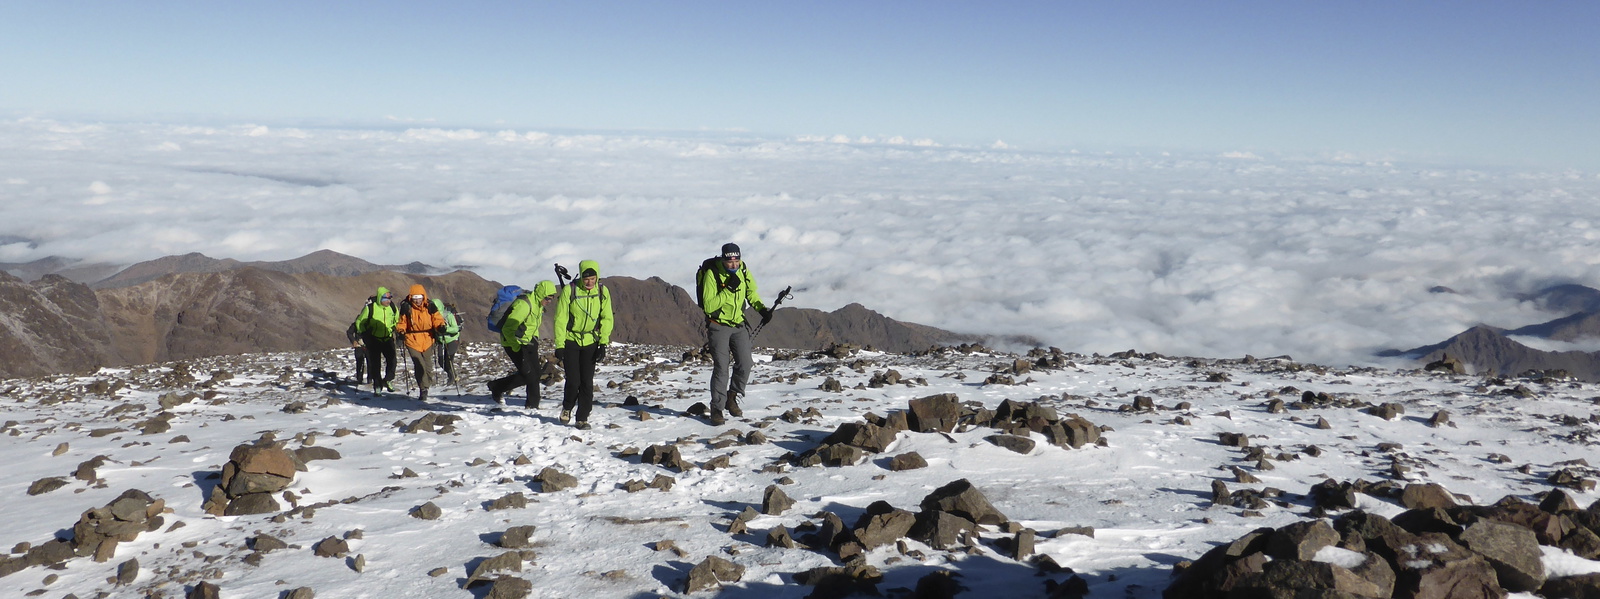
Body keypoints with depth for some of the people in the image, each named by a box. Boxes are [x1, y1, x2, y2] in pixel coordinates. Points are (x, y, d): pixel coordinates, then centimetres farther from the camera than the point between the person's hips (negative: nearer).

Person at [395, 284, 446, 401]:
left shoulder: (430, 307, -2)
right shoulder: (406, 308, -2)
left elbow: (437, 319, 3)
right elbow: (402, 323, 9)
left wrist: (441, 326, -18)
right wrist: (400, 330, -10)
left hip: (427, 341, 2)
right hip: (412, 342, -2)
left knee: (428, 365, 12)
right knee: (419, 365, -14)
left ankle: (425, 386, 32)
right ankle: (423, 389, -7)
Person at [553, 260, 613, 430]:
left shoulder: (602, 292, -5)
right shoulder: (570, 290, -13)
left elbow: (606, 319, 0)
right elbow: (560, 319, -9)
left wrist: (603, 344, -8)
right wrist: (559, 346, -12)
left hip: (591, 342, 2)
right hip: (570, 341, -2)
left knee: (587, 382, -2)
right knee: (573, 381, -6)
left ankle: (583, 418, 8)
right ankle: (567, 407, 23)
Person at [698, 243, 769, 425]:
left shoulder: (743, 270, -3)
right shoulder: (712, 274, -19)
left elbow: (751, 292, 14)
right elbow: (708, 306, -23)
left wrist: (761, 308, -3)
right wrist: (728, 290, -30)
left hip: (739, 325, 5)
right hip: (718, 326, -5)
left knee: (745, 364, -5)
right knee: (721, 368, -12)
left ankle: (732, 398, 16)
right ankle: (716, 410, -4)